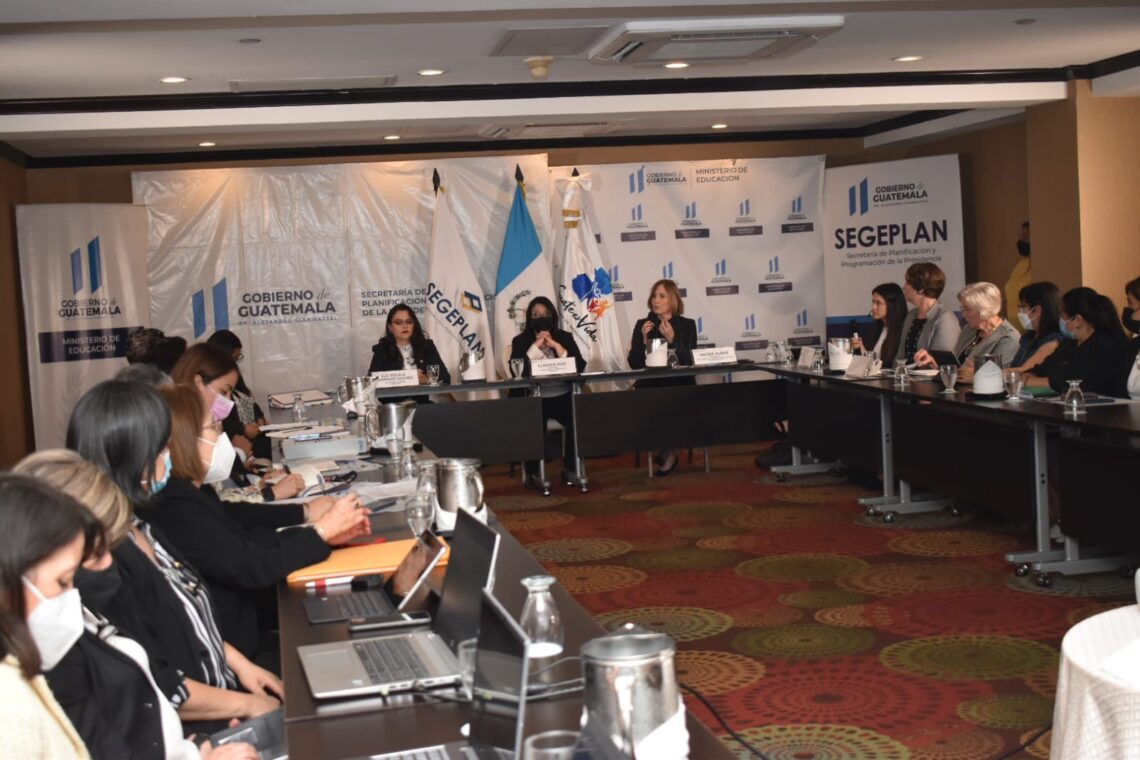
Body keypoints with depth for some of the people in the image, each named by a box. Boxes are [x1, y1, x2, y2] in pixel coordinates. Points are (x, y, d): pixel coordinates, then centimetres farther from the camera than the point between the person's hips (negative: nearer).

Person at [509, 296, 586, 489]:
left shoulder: (565, 337, 10)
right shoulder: (520, 341, 5)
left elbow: (580, 367, -3)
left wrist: (556, 346, -9)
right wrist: (536, 345, -11)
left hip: (563, 396, 2)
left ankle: (570, 469, -8)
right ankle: (532, 473, -14)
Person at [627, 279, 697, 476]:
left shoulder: (687, 325, 6)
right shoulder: (642, 325, 6)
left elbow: (690, 361, -4)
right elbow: (634, 364, 0)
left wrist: (672, 340, -17)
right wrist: (644, 340, -14)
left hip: (680, 386, 0)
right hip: (650, 386, 0)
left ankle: (668, 452, -5)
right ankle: (668, 452, -5)